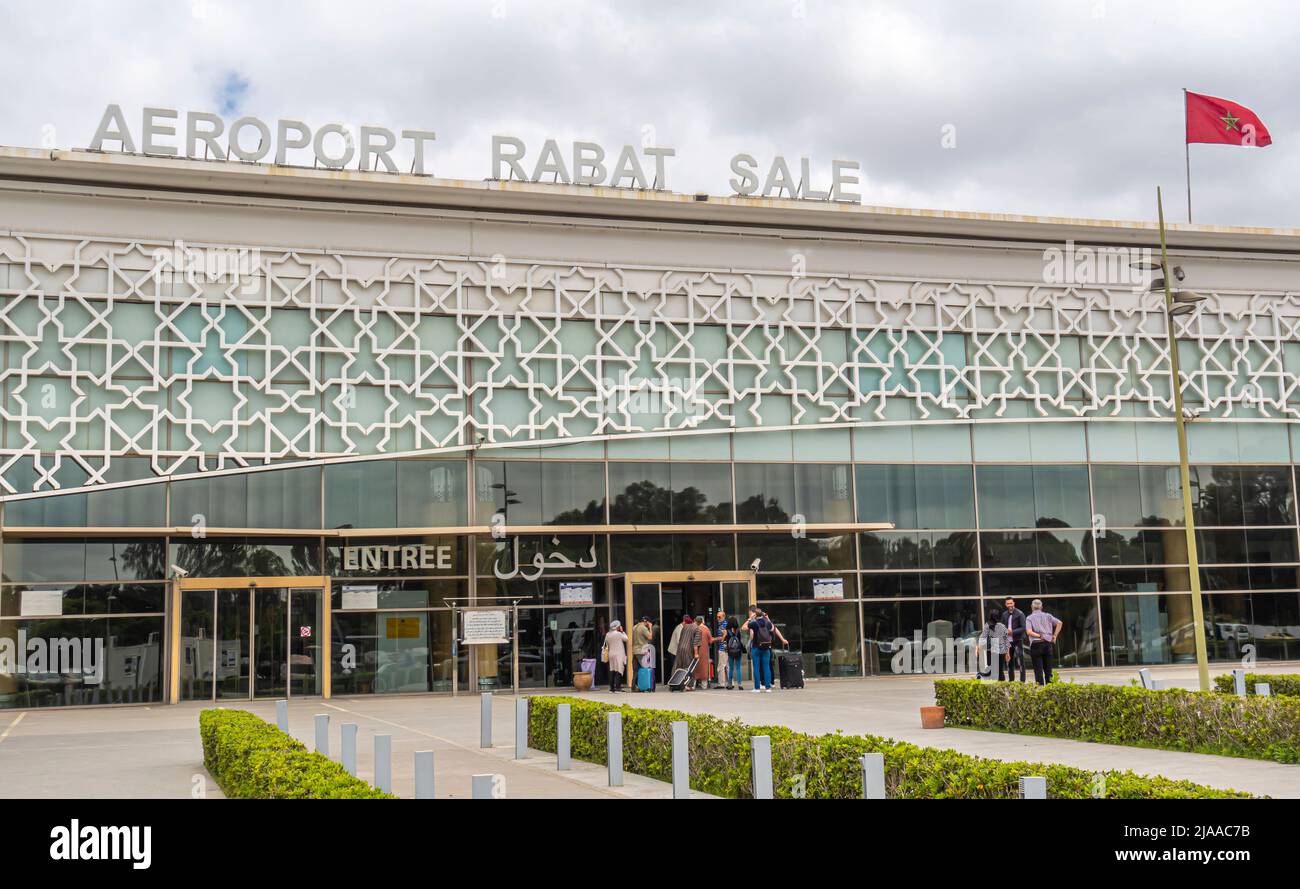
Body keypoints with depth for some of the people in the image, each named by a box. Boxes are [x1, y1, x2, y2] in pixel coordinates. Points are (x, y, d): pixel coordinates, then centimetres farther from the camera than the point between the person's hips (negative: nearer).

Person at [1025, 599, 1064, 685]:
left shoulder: (1029, 618, 2)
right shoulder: (1047, 616, 11)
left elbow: (1029, 632, -13)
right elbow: (1059, 623, 1)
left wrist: (1039, 636, -10)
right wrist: (1055, 635, 3)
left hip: (1036, 645, -3)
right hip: (1048, 644, 3)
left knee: (1038, 670, -1)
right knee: (1048, 669, 9)